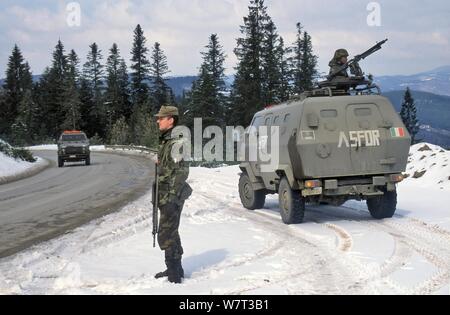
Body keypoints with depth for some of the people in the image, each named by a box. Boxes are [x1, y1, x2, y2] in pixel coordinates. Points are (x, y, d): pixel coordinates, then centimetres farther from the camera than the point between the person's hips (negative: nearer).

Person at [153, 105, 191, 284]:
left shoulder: (176, 142, -17)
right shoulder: (165, 141, 14)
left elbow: (181, 172, -21)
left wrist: (171, 199, -23)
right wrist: (160, 196, 21)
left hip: (172, 198, -10)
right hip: (165, 196, 10)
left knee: (166, 236, -7)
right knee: (171, 234, 17)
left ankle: (174, 276, 0)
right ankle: (176, 269, 27)